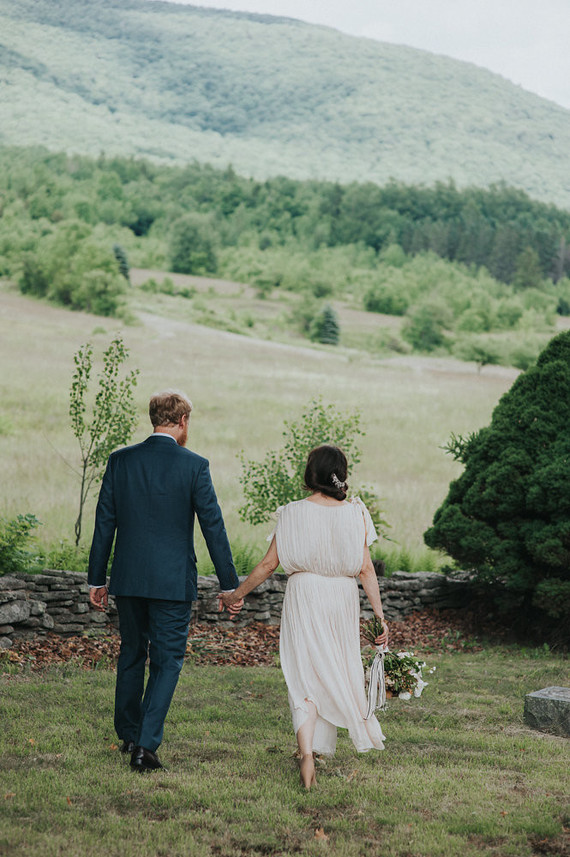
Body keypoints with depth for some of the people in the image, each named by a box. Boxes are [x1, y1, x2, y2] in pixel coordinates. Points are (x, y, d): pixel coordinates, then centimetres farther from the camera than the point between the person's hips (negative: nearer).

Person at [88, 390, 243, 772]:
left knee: (131, 655, 19)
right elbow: (214, 526, -7)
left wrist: (97, 579, 11)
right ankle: (146, 745, -7)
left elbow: (104, 522, 4)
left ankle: (129, 736, 32)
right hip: (173, 581, -4)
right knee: (166, 662, 4)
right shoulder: (194, 465, -8)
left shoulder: (120, 460, 1)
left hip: (127, 578, 4)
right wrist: (230, 585, -1)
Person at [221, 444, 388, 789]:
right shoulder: (355, 514, -4)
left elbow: (269, 564, -3)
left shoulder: (292, 514, -7)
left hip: (304, 595, -2)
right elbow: (366, 569, -7)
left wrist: (236, 594, 10)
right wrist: (380, 615, -3)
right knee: (338, 669, 18)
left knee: (305, 674, 1)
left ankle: (307, 753, -17)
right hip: (344, 598, 2)